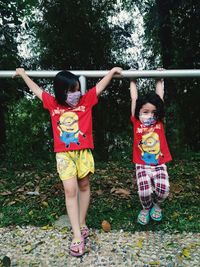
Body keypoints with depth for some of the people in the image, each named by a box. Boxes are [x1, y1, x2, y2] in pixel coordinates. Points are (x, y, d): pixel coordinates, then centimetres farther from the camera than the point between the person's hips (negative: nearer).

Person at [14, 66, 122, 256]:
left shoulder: (86, 101, 1)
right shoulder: (53, 104, 3)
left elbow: (100, 86, 5)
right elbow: (36, 89, 16)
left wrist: (112, 71, 6)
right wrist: (23, 74, 28)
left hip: (83, 152, 1)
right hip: (63, 154, 0)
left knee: (84, 186, 12)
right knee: (70, 191, -5)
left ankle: (81, 224, 30)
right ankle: (77, 235, 2)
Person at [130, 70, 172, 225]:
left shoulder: (159, 122, 0)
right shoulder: (136, 123, -4)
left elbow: (160, 97, 6)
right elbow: (134, 99, 1)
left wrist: (160, 79, 12)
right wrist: (133, 81, 9)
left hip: (159, 165, 1)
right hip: (142, 166, -1)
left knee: (163, 189, -19)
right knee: (145, 192, -19)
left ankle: (157, 206, 19)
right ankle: (146, 208, 19)